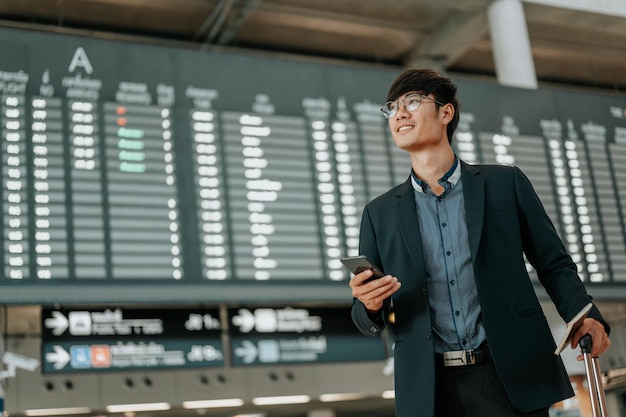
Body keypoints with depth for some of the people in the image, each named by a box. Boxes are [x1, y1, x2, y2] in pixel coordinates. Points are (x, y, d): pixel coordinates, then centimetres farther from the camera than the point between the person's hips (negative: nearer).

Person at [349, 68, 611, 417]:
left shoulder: (505, 184, 5)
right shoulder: (379, 213, 9)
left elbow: (555, 265, 7)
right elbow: (370, 321, 11)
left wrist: (585, 318, -11)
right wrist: (370, 305, -12)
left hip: (513, 381, -1)